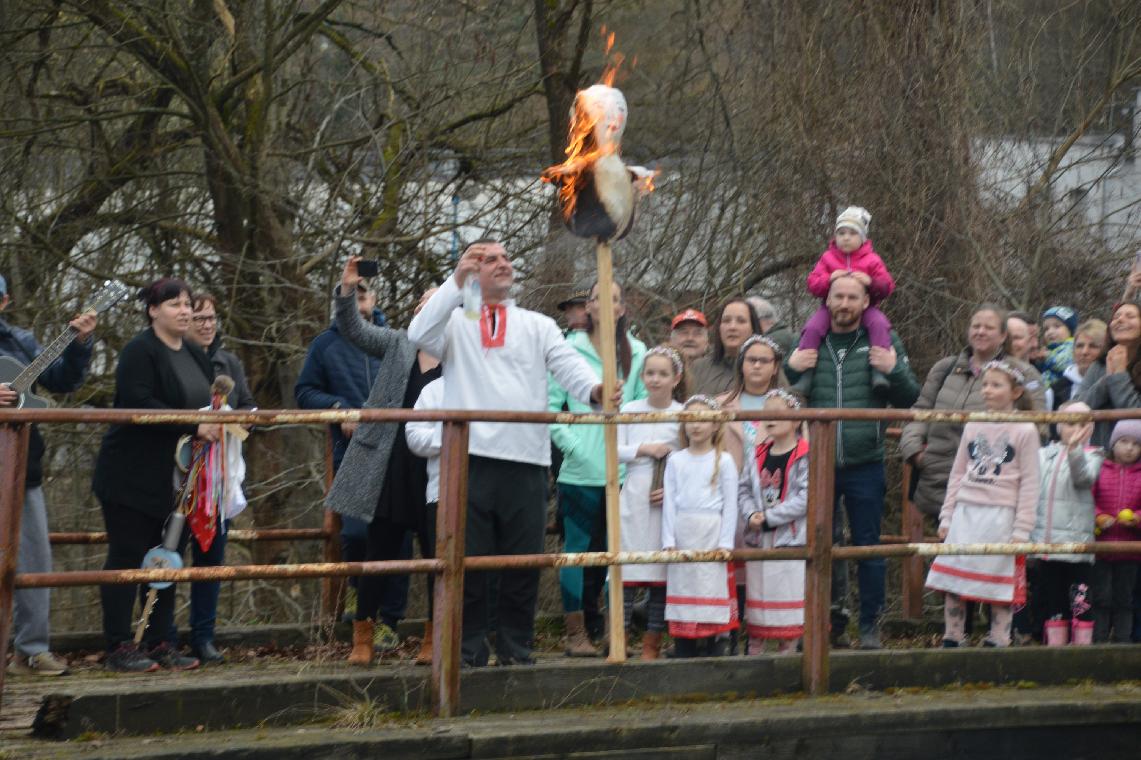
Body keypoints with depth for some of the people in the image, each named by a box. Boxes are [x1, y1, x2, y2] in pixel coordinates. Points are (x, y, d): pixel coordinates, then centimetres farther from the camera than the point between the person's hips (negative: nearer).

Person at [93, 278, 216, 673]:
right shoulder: (139, 352, -11)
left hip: (173, 482, 8)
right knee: (127, 559, -4)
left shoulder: (197, 357, 15)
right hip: (134, 475, -8)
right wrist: (195, 428, -25)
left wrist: (221, 423, 2)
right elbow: (140, 404, -22)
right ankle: (119, 649, -1)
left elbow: (206, 404, 25)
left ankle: (161, 644, 13)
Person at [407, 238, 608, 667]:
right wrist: (457, 281, -18)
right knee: (468, 560, 0)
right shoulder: (456, 322, 10)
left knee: (523, 563, 5)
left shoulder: (538, 326, 15)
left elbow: (568, 365, 0)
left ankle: (515, 651, 15)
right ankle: (469, 653, 8)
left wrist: (594, 390, -22)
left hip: (526, 461, 2)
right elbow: (420, 335, -11)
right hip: (470, 458, -2)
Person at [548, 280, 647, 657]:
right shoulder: (571, 350, -2)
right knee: (577, 548, -1)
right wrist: (571, 444, -10)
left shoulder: (636, 353, 10)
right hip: (581, 469, -4)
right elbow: (551, 405, -3)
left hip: (622, 469, 4)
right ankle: (575, 633, 3)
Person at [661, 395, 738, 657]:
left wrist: (726, 543, -7)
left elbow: (730, 504, 0)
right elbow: (669, 502, 6)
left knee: (714, 586, -5)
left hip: (712, 533, -2)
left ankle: (716, 654, -2)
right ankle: (683, 657, 6)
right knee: (682, 585, 2)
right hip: (682, 534, 2)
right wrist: (669, 541, -3)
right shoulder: (676, 461, 9)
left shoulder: (723, 461, 3)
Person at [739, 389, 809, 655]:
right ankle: (754, 654, 19)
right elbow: (744, 490, 9)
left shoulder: (805, 456, -9)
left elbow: (805, 498, -16)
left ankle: (787, 651, 9)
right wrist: (751, 515, -11)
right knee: (757, 603, 11)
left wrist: (769, 517, -17)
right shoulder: (757, 454, 8)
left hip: (791, 539, -5)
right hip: (758, 540, 5)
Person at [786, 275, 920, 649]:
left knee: (868, 547, 2)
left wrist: (894, 371, -13)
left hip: (865, 464, -2)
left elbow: (908, 401, 5)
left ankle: (870, 627, 8)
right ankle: (828, 620, 21)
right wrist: (790, 368, -4)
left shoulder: (883, 342, 4)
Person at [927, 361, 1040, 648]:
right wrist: (947, 517, 9)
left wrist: (1021, 529, -8)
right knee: (952, 581, 1)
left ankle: (998, 641, 6)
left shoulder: (1025, 431, -2)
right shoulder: (973, 426, 12)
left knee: (1000, 583, -1)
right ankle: (952, 640, 9)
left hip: (1000, 515, -4)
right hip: (966, 512, 4)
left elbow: (1029, 483, -3)